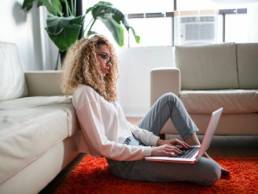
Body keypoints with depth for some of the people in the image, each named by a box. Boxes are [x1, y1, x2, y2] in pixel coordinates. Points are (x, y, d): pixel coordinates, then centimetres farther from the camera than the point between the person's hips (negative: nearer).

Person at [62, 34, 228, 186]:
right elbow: (103, 146, -23)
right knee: (212, 171, -21)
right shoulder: (84, 93, -18)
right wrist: (151, 151, -21)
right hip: (126, 161, -10)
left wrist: (159, 141, 1)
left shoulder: (100, 87, 12)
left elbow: (125, 125, 11)